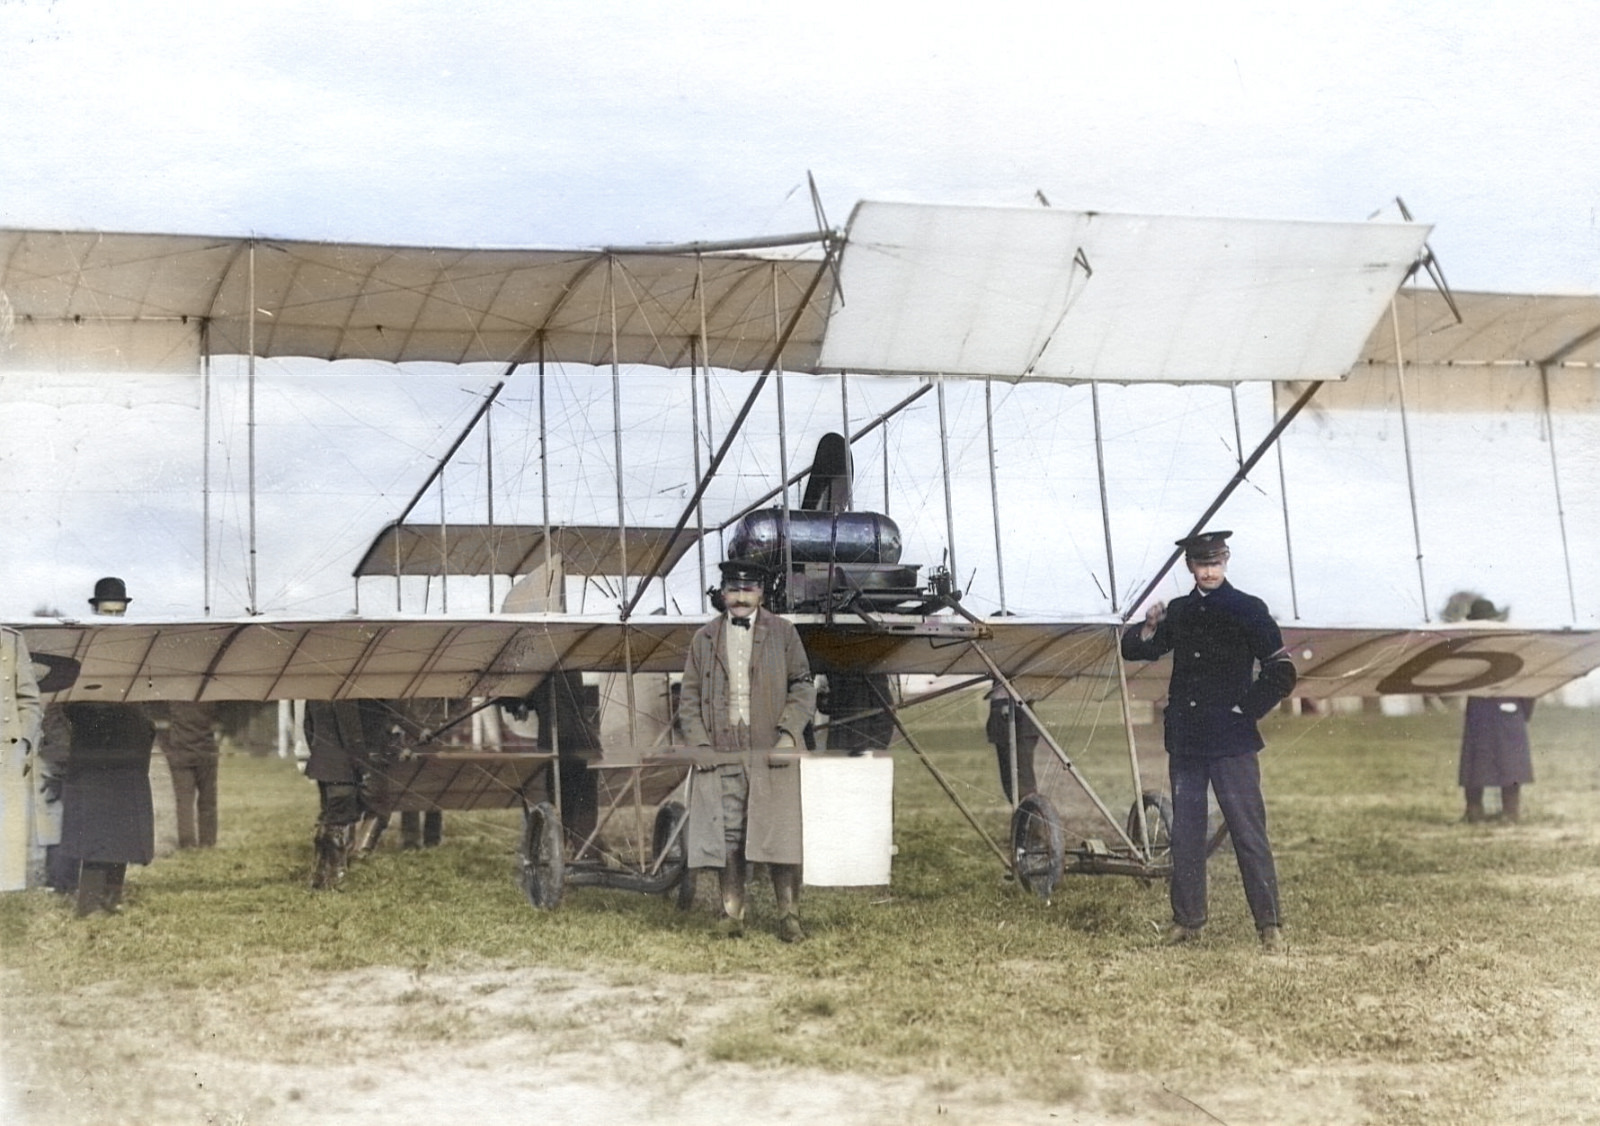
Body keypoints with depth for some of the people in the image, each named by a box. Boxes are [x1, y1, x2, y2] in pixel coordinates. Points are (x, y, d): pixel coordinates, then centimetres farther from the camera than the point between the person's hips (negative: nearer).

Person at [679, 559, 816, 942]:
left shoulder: (783, 633, 10)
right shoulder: (704, 638, 13)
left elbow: (803, 687, 8)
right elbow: (689, 698, 12)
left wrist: (789, 732, -6)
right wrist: (699, 743, -1)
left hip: (772, 752, -1)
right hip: (721, 752, 1)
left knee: (780, 835, -4)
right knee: (727, 837, 0)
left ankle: (789, 917, 3)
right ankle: (732, 916, 8)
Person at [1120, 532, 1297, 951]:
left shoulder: (1248, 610, -1)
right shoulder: (1179, 612, 12)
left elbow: (1281, 673, 0)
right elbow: (1133, 650, 17)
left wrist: (1245, 710, -6)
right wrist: (1149, 629, -3)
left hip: (1232, 742, -5)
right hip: (1184, 741, 5)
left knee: (1249, 832, -6)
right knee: (1185, 834, 8)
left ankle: (1269, 923, 0)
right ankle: (1187, 920, 16)